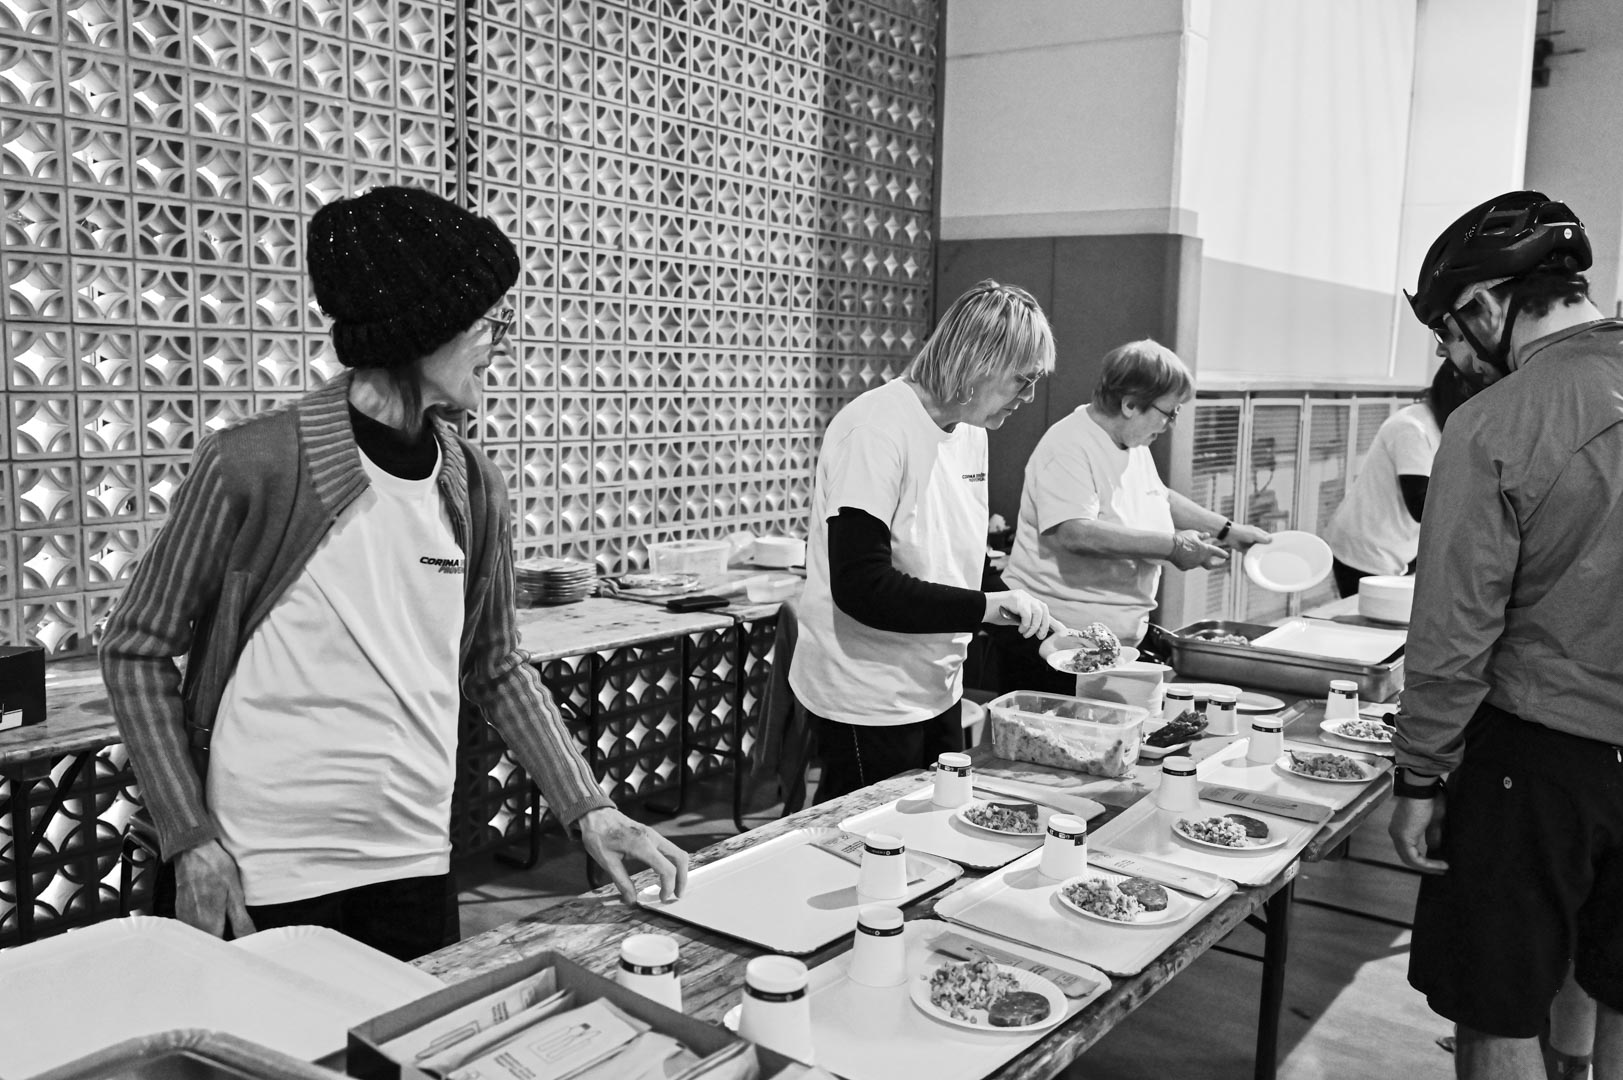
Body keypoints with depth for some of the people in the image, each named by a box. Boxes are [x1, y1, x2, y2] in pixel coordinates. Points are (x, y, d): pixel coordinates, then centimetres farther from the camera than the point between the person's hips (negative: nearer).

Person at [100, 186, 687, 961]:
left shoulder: (471, 483, -1)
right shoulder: (254, 466, -15)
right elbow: (136, 650, -5)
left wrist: (587, 809, 2)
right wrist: (189, 838, -9)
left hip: (417, 863, 5)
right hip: (266, 876, -4)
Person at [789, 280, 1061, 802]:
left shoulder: (970, 431, 8)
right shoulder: (877, 430, -21)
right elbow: (860, 586, -26)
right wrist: (984, 606, -26)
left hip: (939, 691, 9)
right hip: (870, 702, -9)